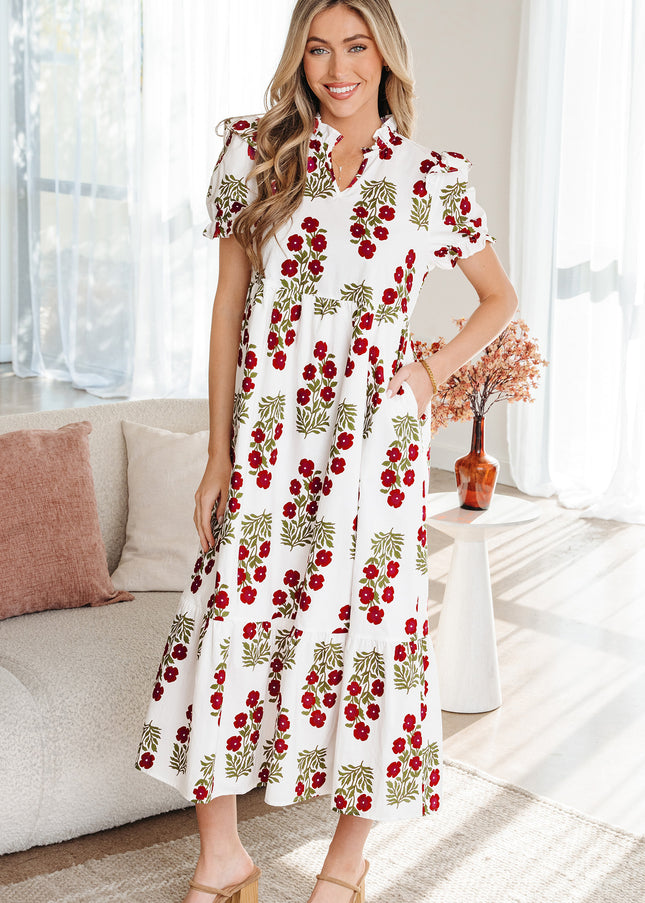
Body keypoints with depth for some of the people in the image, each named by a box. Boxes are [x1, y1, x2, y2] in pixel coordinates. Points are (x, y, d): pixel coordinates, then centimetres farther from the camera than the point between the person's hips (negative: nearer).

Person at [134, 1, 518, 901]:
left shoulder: (434, 177, 3)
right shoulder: (256, 152, 4)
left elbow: (500, 298, 17)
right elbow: (229, 306, 4)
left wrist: (436, 368, 0)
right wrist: (218, 453, 1)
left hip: (373, 436, -1)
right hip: (267, 438, 1)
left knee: (364, 622, 4)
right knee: (229, 618, 1)